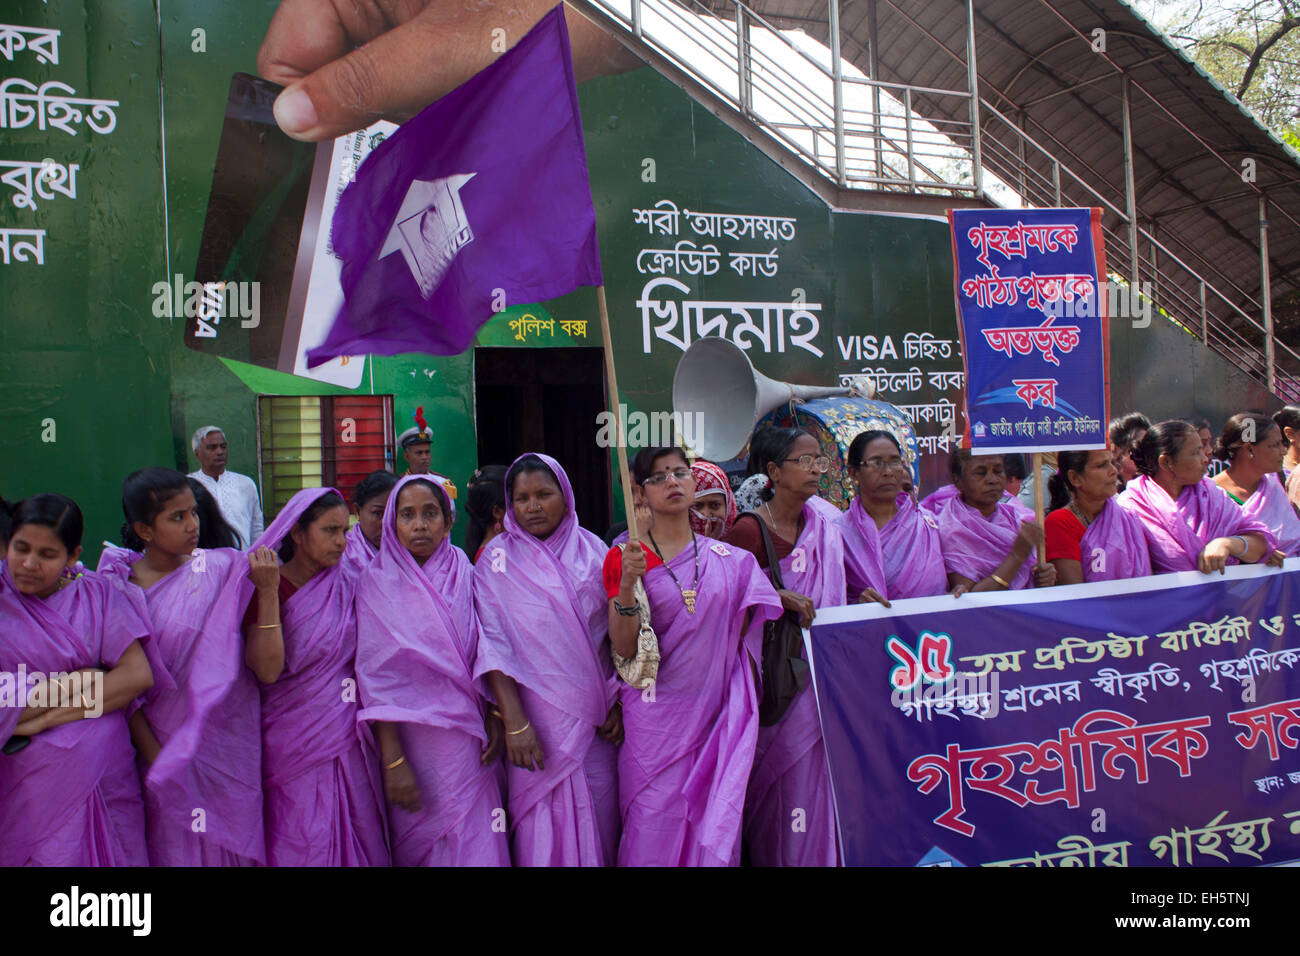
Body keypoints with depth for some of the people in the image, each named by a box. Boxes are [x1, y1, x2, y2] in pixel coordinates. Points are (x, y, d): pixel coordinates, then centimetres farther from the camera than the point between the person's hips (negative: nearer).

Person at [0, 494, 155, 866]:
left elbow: (139, 675, -8)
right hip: (32, 786, -1)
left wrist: (47, 718, -12)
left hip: (106, 777, 2)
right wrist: (71, 682, -13)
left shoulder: (96, 593, 2)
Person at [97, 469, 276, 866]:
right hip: (160, 745, 1)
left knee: (228, 842, 11)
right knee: (172, 844, 12)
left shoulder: (224, 568, -7)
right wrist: (153, 755, -8)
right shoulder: (117, 583, -5)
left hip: (223, 740, 0)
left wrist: (267, 589, -23)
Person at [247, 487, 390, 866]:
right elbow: (268, 670, -19)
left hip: (349, 743, 3)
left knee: (358, 840, 7)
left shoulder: (346, 586, 4)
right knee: (304, 847, 1)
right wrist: (268, 592, -21)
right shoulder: (264, 588, -6)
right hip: (296, 745, -3)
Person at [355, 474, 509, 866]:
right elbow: (375, 676, -8)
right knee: (418, 844, 5)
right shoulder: (378, 582, -4)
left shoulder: (464, 574, 5)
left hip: (468, 739, 3)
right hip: (414, 741, -3)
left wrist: (495, 716, -3)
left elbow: (486, 652, 10)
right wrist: (392, 761, -14)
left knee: (475, 846, 4)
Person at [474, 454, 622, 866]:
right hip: (536, 720, -2)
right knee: (542, 830, 1)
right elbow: (492, 645, -7)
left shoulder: (593, 550, 6)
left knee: (599, 823, 7)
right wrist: (514, 722, -14)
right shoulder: (498, 561, -1)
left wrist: (620, 703, 0)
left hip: (596, 717, 2)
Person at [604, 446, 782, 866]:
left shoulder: (730, 560, 5)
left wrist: (742, 715, 6)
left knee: (714, 830, 5)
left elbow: (745, 642, 10)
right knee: (655, 830, 0)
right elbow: (625, 650, -7)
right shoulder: (626, 560, 0)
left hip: (716, 715, 2)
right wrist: (626, 586, -21)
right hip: (656, 719, -2)